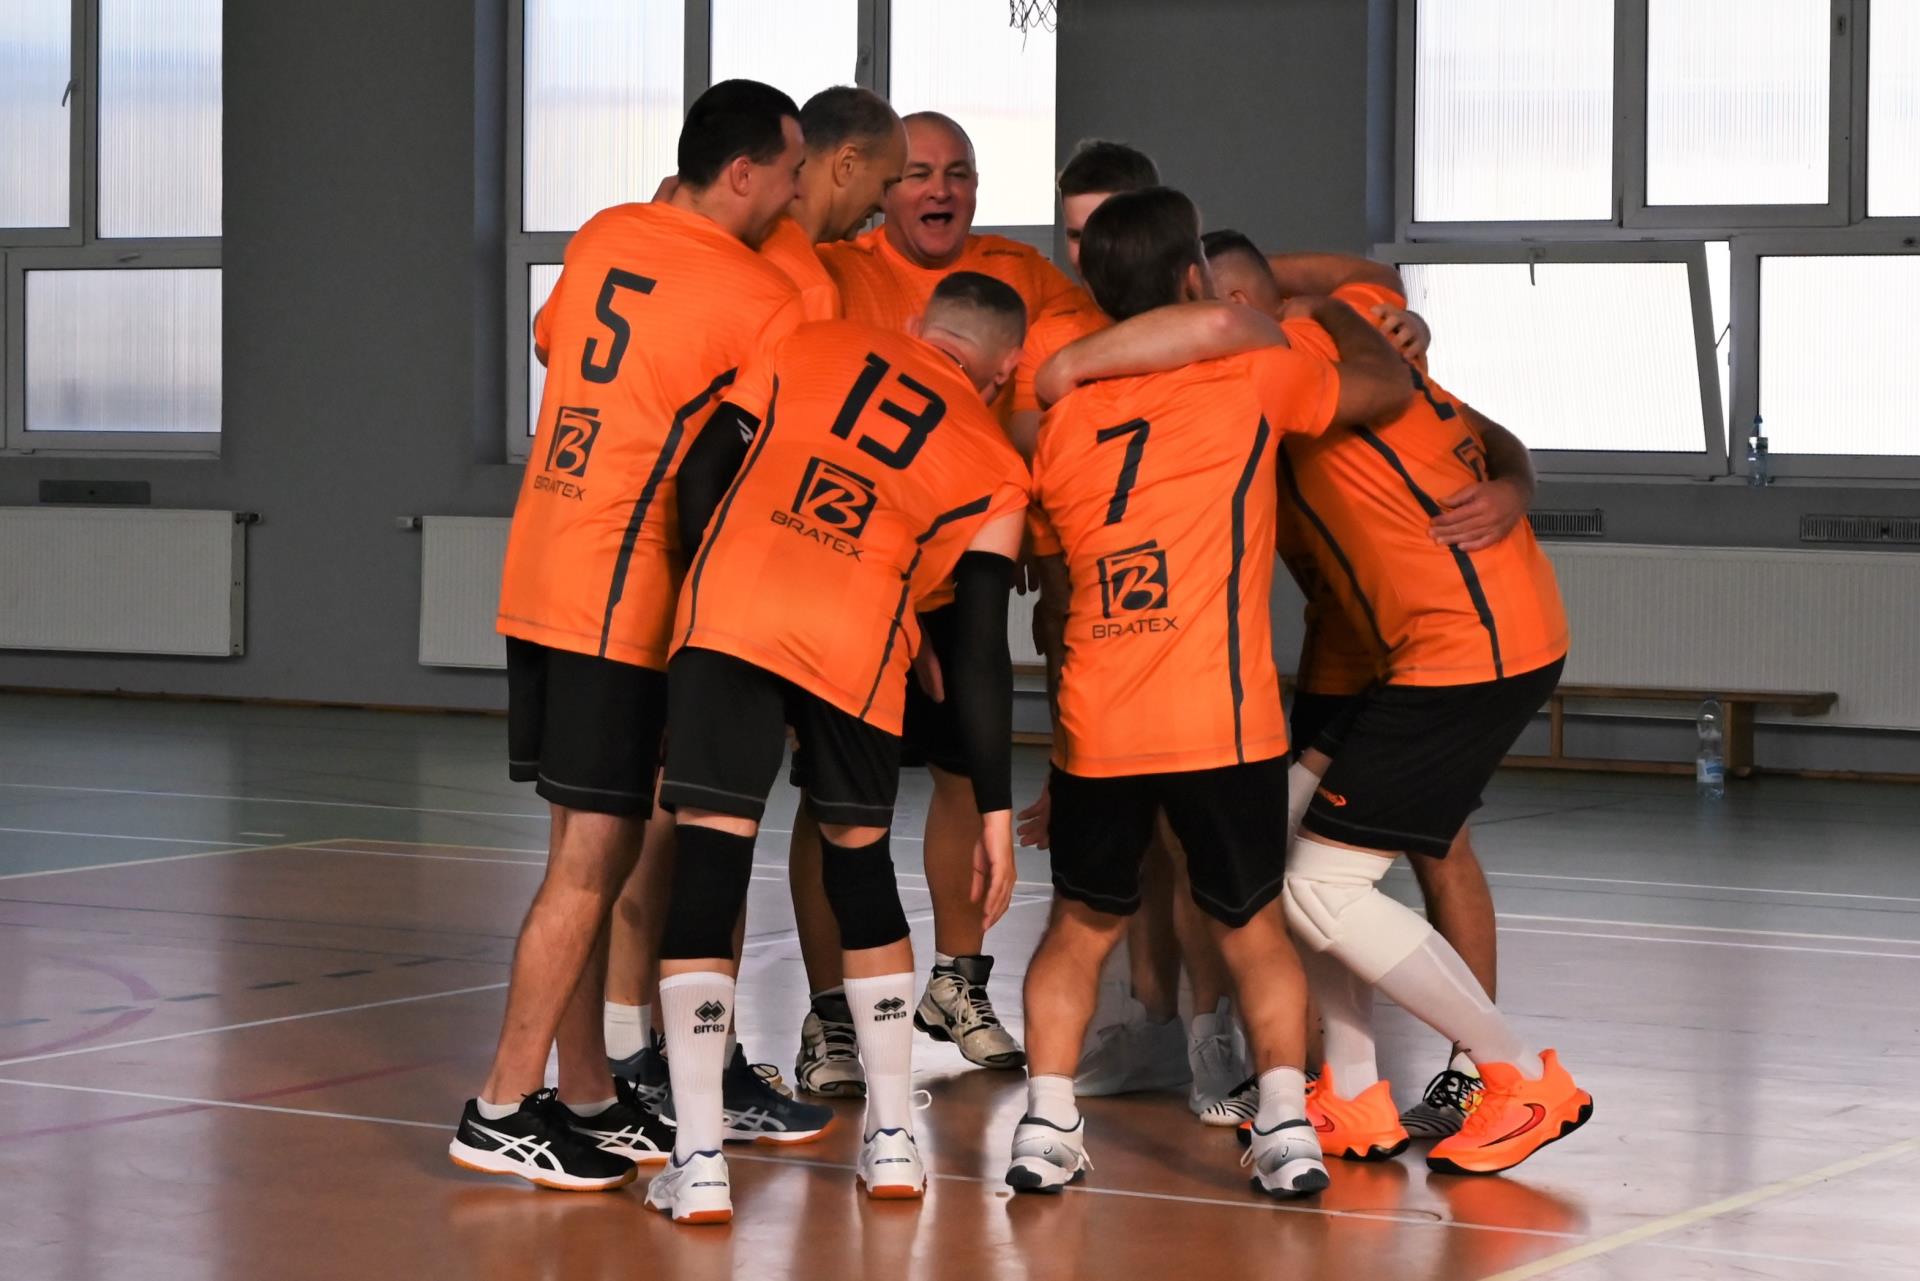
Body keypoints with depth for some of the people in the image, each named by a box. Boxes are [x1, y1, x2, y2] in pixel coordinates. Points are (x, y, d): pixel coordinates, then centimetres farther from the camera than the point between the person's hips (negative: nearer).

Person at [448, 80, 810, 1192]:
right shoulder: (765, 299, -10)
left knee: (592, 849, 13)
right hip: (622, 594, -8)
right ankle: (505, 1110, -4)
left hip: (540, 579, 8)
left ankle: (587, 1097, 18)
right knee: (594, 858, -4)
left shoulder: (604, 238, 10)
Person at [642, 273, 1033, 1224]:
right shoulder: (995, 466, 20)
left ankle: (697, 1161, -1)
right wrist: (996, 808, 15)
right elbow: (980, 652, 13)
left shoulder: (812, 347, 24)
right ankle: (892, 1139, 26)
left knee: (707, 874, 3)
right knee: (860, 866, 22)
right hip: (858, 642, 1)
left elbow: (702, 474, 14)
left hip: (729, 611, 0)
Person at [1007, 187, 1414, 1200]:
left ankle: (1047, 1121, 7)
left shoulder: (1060, 420, 13)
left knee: (1080, 926, 18)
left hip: (1093, 730, 3)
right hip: (1223, 723, -3)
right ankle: (1285, 1124, 4)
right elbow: (1390, 385, 17)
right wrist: (1334, 310, 35)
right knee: (1251, 926, 14)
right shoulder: (1252, 376, 0)